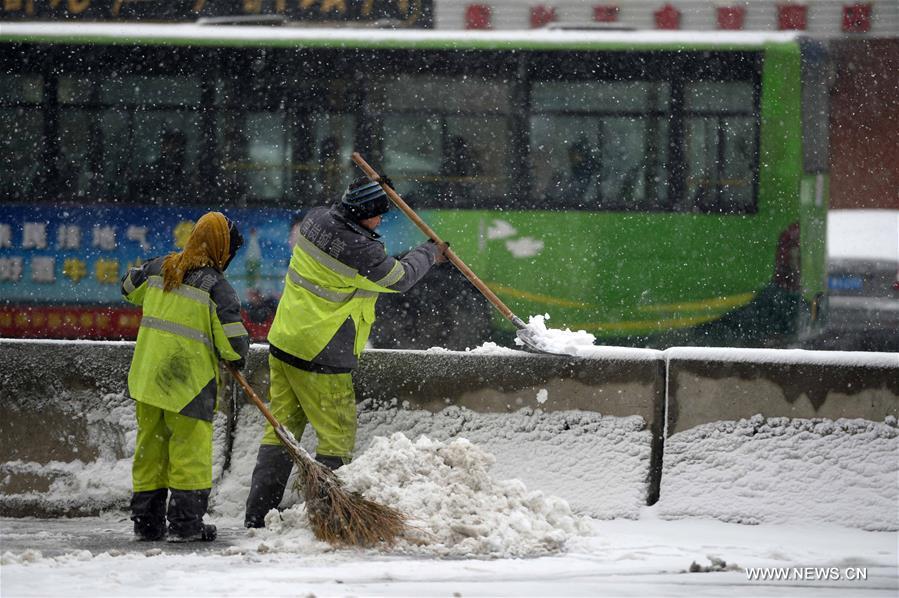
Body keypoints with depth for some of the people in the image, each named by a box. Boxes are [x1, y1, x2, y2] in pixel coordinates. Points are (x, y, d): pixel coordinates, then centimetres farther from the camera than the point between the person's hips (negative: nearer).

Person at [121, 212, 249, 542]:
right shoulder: (216, 287, -12)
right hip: (187, 382, -6)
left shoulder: (160, 268, 6)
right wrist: (236, 358, 9)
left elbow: (130, 286, 26)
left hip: (146, 375, 6)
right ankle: (185, 522, 2)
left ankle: (146, 520, 18)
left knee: (150, 447, 14)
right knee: (190, 449, 2)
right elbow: (233, 341, -14)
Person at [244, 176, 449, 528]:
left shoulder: (315, 219, 1)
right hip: (322, 357, -8)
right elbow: (400, 278, -3)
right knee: (337, 436, 4)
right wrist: (429, 254, 14)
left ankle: (257, 514, 13)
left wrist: (374, 192, 24)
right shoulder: (361, 251, -21)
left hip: (283, 343, 8)